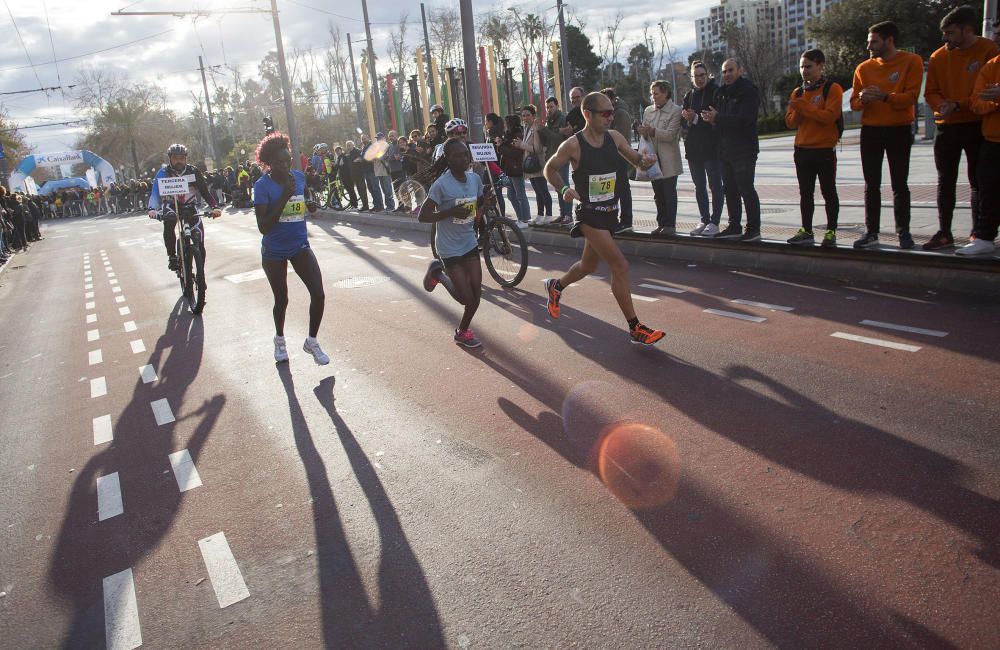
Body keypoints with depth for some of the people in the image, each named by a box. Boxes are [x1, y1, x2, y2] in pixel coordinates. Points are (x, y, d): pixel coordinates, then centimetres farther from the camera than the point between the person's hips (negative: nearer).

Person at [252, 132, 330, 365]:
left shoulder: (299, 177, -2)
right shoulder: (262, 185, -17)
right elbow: (263, 227, -23)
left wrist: (310, 207, -6)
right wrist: (285, 196, -29)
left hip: (300, 246, 3)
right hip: (274, 252, -3)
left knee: (318, 294, -8)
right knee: (281, 300, 11)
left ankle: (312, 341, 12)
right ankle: (279, 339, 39)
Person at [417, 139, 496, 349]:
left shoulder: (475, 179, -1)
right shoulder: (441, 184, -19)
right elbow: (423, 216, -18)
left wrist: (484, 205, -10)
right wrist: (451, 212, -27)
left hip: (470, 243, 6)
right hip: (450, 247, -5)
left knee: (476, 293, 3)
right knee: (467, 298, -3)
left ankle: (463, 330, 27)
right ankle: (439, 274, 23)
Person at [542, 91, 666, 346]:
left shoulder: (615, 137, 1)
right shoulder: (573, 145, -14)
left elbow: (637, 160, 7)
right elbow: (550, 169, 0)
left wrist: (645, 162, -17)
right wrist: (564, 189, -18)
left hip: (610, 211, 7)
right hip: (590, 214, -7)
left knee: (588, 266, 23)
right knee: (621, 267, -14)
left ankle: (555, 286, 53)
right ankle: (635, 329, -6)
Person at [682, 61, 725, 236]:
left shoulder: (716, 92, -6)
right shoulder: (689, 95, 11)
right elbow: (684, 121, 12)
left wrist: (696, 119, -17)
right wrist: (687, 119, -9)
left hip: (712, 147, -6)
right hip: (693, 147, 6)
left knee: (715, 185, -2)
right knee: (699, 186, 10)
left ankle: (714, 222, 1)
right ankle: (704, 220, 17)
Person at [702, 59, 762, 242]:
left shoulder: (749, 91, -8)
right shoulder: (721, 93, 16)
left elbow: (744, 119, -21)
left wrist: (717, 118, -19)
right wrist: (712, 120, -6)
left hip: (744, 151, -8)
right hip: (726, 150, 8)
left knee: (746, 189, -7)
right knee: (730, 190, 11)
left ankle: (753, 228, -1)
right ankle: (734, 226, 18)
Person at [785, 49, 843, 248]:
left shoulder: (832, 89, -6)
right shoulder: (798, 92, 12)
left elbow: (830, 115, -19)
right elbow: (790, 122, 8)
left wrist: (802, 106, -20)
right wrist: (797, 110, -13)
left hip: (825, 150, -6)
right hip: (802, 150, 6)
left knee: (828, 192, 1)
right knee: (805, 193, 9)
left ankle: (831, 232, 7)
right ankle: (806, 231, 16)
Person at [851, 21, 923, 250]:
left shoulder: (912, 62, -3)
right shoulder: (864, 68, 6)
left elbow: (911, 96, -12)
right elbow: (854, 103, 6)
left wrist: (884, 96, -27)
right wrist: (862, 99, -17)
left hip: (899, 130, -3)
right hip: (870, 131, 3)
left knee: (899, 184, 0)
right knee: (871, 185, 3)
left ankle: (904, 232, 7)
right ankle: (871, 232, 7)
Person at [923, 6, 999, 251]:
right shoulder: (939, 56, 5)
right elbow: (931, 92, 8)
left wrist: (958, 105, -17)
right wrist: (942, 105, -13)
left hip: (977, 126, -3)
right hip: (946, 127, 3)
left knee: (978, 182, 2)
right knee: (945, 182, 5)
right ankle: (944, 233, 11)